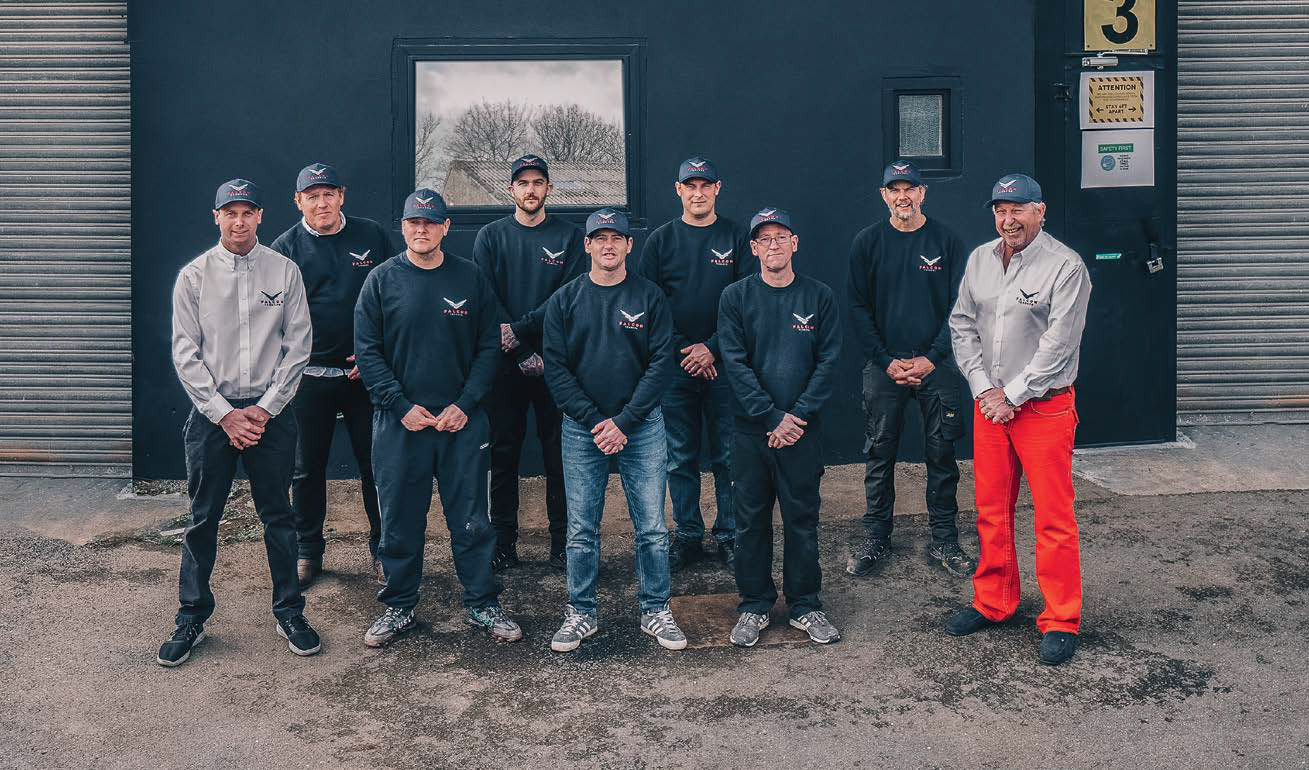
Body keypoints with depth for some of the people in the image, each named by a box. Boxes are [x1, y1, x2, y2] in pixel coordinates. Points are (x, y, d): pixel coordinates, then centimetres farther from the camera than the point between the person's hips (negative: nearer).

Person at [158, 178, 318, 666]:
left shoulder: (284, 271, 2)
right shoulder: (194, 276, 2)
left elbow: (298, 347, 1)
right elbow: (186, 354, -1)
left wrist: (264, 409, -6)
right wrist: (224, 414, -9)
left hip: (270, 411, 0)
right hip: (212, 411, 0)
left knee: (278, 516, 7)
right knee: (203, 519, 6)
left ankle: (289, 612, 19)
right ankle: (192, 617, 18)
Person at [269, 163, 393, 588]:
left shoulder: (372, 237, 3)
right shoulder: (285, 248, 2)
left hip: (366, 372, 0)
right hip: (310, 374, 0)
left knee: (375, 464, 5)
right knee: (308, 468, 9)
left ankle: (382, 549, 18)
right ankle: (308, 552, 23)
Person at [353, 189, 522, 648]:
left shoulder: (471, 279, 4)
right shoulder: (382, 280, 2)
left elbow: (489, 347, 4)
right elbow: (367, 352, -1)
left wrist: (465, 405, -8)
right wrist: (402, 407, -10)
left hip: (462, 421, 0)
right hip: (399, 422, 0)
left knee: (471, 520, 5)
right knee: (399, 522, 7)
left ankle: (482, 605, 18)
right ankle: (399, 607, 22)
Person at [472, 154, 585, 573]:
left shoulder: (569, 235, 5)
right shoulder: (491, 236, 7)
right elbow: (485, 299, -2)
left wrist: (520, 329, -16)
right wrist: (524, 354, -11)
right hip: (505, 361, 1)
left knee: (558, 451, 2)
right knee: (503, 451, 5)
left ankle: (562, 540, 10)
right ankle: (504, 542, 13)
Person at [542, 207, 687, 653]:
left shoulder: (649, 298, 3)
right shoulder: (565, 300, 5)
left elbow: (661, 364, -3)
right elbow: (556, 369, 0)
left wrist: (623, 423, -11)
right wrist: (594, 421, -10)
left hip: (641, 426, 0)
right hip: (582, 428, 1)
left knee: (651, 527, 2)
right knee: (581, 529, 5)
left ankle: (655, 611, 16)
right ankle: (581, 613, 18)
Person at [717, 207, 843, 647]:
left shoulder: (819, 297, 3)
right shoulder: (735, 297, 1)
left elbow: (828, 362, -1)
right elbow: (735, 363, -5)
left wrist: (797, 415, -11)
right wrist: (772, 418, -13)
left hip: (802, 430, 0)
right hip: (751, 430, 0)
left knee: (802, 519, 6)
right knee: (751, 520, 7)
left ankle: (805, 605, 19)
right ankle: (754, 606, 20)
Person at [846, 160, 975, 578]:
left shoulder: (946, 241, 2)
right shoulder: (867, 242, 3)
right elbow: (858, 308, 2)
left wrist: (931, 359, -10)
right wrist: (887, 362, -8)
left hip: (935, 365, 0)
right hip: (883, 365, 0)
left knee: (942, 453, 4)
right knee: (879, 454, 4)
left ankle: (944, 540, 14)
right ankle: (875, 538, 14)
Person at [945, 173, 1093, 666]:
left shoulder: (1066, 266, -10)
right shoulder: (980, 259, 9)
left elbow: (1058, 344, -14)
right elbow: (961, 325, 9)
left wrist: (1012, 396, -13)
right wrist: (984, 389, -3)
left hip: (1044, 407, -5)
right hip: (989, 404, 6)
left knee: (1054, 516, -2)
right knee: (992, 512, 13)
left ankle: (1060, 622, 9)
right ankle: (993, 604, 27)